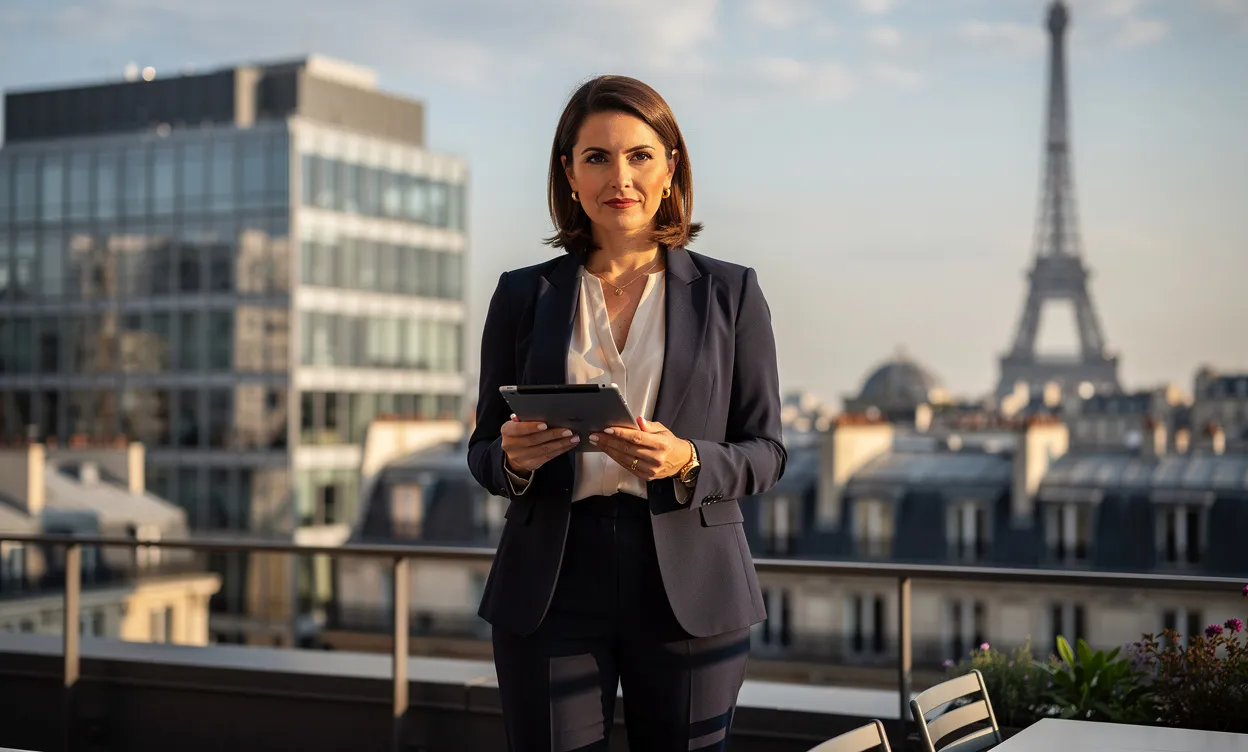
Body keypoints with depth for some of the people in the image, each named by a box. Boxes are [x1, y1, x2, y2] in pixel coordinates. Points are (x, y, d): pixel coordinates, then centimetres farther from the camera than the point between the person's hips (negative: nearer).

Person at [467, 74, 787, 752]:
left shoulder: (730, 294, 4)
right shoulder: (523, 296, 7)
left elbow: (765, 453, 3)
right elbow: (483, 453, 10)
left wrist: (686, 462, -16)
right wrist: (514, 459, -13)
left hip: (688, 590, 0)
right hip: (552, 590, 1)